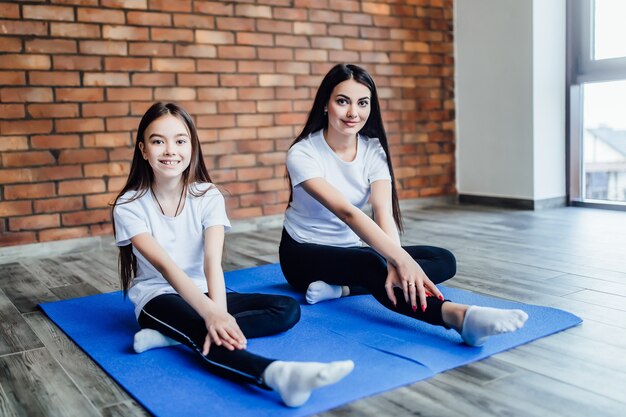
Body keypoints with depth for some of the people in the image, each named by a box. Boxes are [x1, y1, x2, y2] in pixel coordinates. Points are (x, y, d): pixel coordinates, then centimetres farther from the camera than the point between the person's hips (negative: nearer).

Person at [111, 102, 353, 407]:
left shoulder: (208, 196, -7)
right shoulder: (129, 206, -13)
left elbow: (213, 261, -23)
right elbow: (166, 266, -28)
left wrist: (219, 313, -42)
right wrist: (211, 314, -43)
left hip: (201, 292, 4)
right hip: (157, 297, -4)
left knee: (287, 309, -16)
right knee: (200, 327, -38)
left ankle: (170, 335, -28)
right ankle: (277, 373, -65)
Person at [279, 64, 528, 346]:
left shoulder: (373, 150, -7)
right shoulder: (302, 154, -21)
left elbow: (384, 211, -24)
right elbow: (345, 211, -37)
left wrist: (395, 264, -44)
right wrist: (401, 259, -50)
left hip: (353, 249, 6)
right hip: (304, 254, -5)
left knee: (444, 261, -13)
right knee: (371, 265, -38)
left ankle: (340, 288, -27)